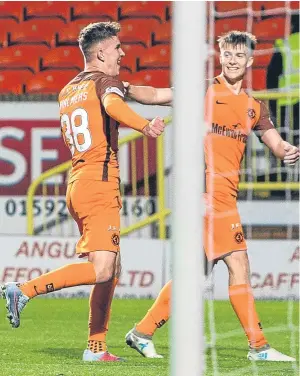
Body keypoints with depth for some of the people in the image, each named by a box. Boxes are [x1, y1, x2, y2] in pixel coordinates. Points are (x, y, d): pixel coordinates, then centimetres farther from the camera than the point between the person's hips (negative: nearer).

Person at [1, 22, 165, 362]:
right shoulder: (105, 82, -4)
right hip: (100, 184, -9)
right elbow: (113, 105, -27)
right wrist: (144, 126, -43)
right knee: (101, 269, -15)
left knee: (111, 269, 12)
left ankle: (96, 347, 10)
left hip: (76, 183, 9)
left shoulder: (67, 92, 20)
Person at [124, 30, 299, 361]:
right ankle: (258, 346, -5)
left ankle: (143, 333, 17)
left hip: (225, 193, 7)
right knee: (238, 264, -9)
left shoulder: (254, 107, 17)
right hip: (207, 187, -7)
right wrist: (126, 89, -25)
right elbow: (157, 96, -6)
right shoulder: (204, 91, -1)